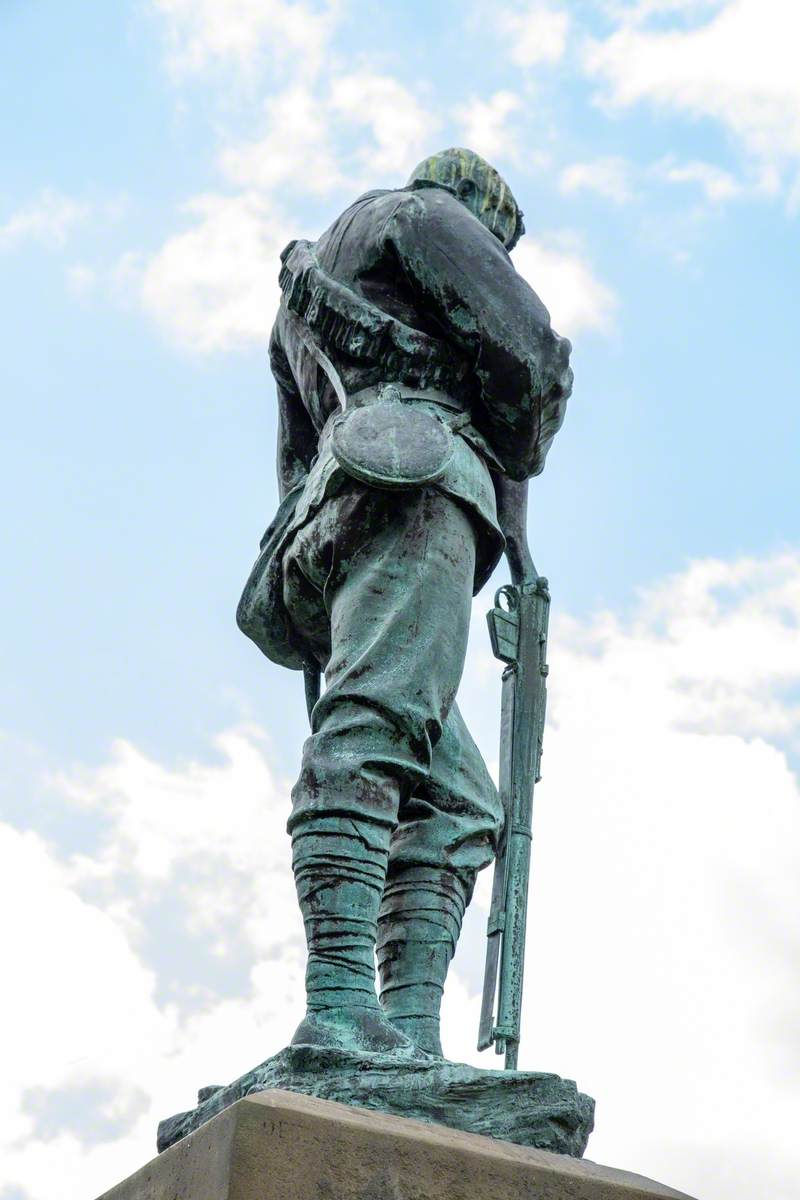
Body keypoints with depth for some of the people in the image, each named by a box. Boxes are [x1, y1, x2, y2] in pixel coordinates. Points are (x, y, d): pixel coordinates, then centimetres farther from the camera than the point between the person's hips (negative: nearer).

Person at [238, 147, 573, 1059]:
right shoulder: (423, 213, 18)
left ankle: (409, 1029, -16)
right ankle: (340, 1004, -43)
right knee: (375, 731, -27)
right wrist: (514, 474, 18)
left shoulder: (304, 292, 41)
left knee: (458, 805, 1)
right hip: (416, 481, -8)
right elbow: (529, 351, 3)